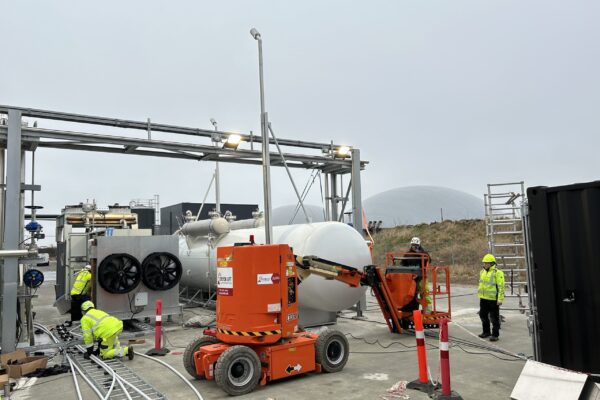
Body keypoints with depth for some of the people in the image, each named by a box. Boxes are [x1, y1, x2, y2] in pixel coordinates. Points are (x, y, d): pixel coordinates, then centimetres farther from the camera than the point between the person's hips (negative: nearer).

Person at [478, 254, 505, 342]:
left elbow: (501, 287, -15)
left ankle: (495, 334, 12)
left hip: (493, 299, -8)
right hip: (483, 298, 8)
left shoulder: (497, 273, -12)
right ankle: (486, 332, 31)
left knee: (494, 318, 2)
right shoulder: (482, 272, 12)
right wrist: (479, 294, 20)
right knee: (483, 315, 16)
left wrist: (500, 299, -20)